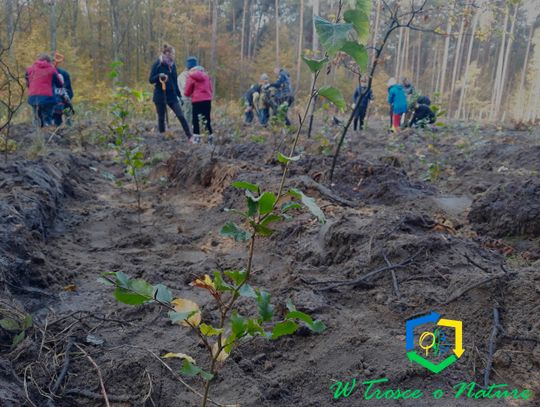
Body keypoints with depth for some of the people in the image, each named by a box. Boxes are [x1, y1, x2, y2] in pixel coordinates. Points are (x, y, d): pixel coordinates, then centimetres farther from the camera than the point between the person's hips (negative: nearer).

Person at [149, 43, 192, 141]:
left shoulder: (172, 65, 10)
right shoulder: (157, 64, -6)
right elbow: (151, 80, -7)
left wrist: (179, 95, 15)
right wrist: (159, 76, -27)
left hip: (172, 96, 4)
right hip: (160, 97, -4)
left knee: (181, 116, -6)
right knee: (161, 118, 5)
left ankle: (189, 137, -4)